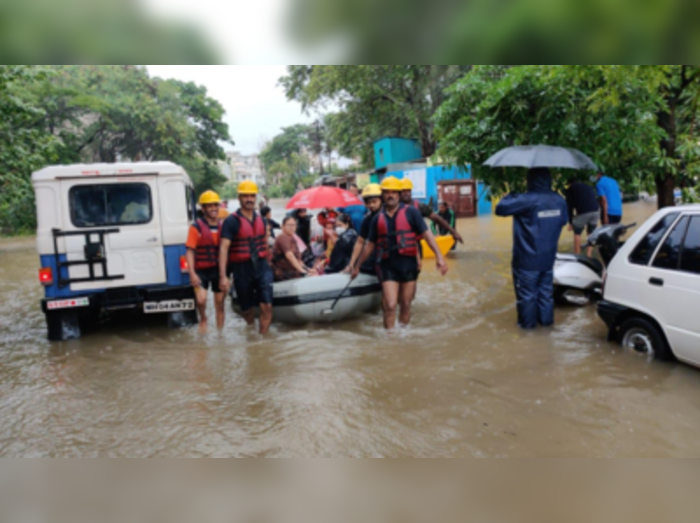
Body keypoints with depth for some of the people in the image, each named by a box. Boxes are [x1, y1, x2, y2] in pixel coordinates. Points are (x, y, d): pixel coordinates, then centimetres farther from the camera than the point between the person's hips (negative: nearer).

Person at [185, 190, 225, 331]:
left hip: (219, 270, 4)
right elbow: (190, 251, -9)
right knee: (201, 300, -21)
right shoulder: (196, 227, -6)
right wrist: (192, 273, -18)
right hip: (202, 270, -4)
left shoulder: (222, 226, 7)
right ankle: (203, 319, 10)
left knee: (220, 305, 10)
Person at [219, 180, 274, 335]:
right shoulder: (231, 221, -7)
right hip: (242, 270, -3)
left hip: (262, 268, 3)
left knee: (267, 307, -7)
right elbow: (224, 249, -14)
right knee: (248, 310, 10)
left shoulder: (261, 220, 9)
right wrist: (223, 276, -22)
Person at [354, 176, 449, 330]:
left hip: (408, 264, -1)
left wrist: (439, 256, -14)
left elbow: (427, 234, -3)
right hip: (388, 265, 1)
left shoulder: (410, 212, 1)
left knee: (405, 306, 9)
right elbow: (370, 245, 17)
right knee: (390, 306, -8)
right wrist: (358, 266, 21)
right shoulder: (378, 218, 9)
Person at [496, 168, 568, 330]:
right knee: (546, 290, 19)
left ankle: (528, 322, 18)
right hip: (548, 257, 6)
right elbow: (563, 221, 15)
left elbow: (500, 208, -20)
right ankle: (546, 320, 30)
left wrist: (511, 195, -4)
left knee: (527, 292, 8)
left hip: (527, 258, -6)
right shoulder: (559, 200, 1)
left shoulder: (526, 200, -23)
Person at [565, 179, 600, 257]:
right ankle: (589, 255, 15)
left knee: (577, 234, 15)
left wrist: (570, 222, 14)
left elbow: (570, 207, 11)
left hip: (582, 213, -4)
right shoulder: (588, 187, 30)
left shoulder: (570, 189, 17)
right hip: (596, 211, 4)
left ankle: (577, 255, 16)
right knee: (591, 234, 20)